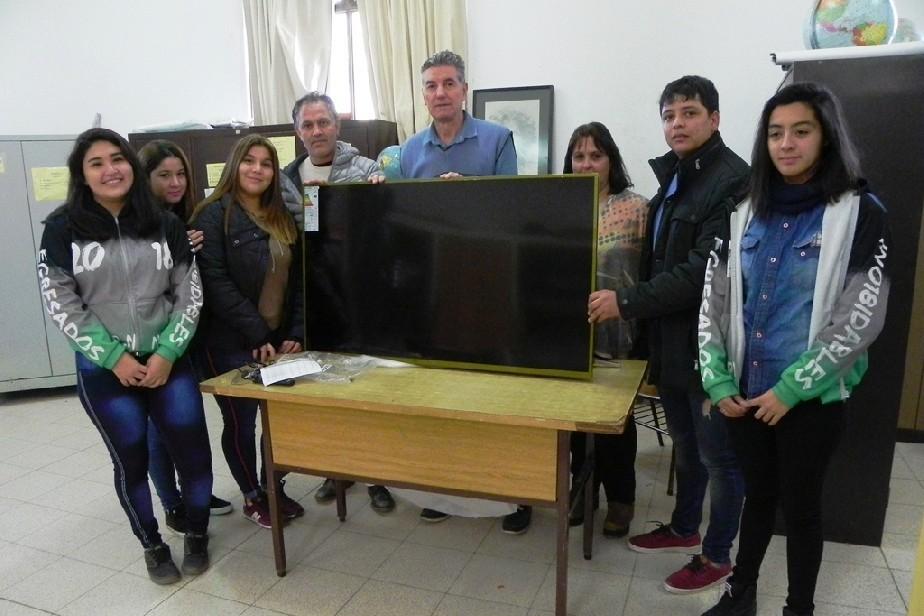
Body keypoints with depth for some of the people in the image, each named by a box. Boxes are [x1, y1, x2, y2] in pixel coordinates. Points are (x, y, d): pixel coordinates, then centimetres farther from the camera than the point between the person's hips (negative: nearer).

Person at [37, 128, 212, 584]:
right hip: (103, 370, -1)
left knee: (194, 452, 2)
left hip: (168, 361, 1)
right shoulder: (62, 229, -3)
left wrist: (167, 353, -9)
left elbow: (189, 294, 1)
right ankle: (152, 545, 33)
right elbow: (61, 304, -5)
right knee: (131, 461, 11)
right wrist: (114, 357, -12)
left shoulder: (165, 224, 1)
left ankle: (197, 535, 28)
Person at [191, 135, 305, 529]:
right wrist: (257, 335, -20)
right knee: (241, 421, 6)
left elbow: (297, 280, 10)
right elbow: (216, 284, -17)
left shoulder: (282, 219, 11)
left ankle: (274, 488, 30)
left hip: (277, 341, 6)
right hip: (231, 344, -5)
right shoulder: (214, 215, -9)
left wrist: (296, 332, -1)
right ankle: (252, 497, 25)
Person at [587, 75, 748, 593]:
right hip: (671, 338, 8)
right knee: (685, 443, 22)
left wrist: (627, 302, -22)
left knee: (719, 454, 8)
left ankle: (718, 556, 26)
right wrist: (649, 328, 10)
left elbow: (704, 271, -24)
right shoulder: (675, 175, 12)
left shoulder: (733, 180, -17)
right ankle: (684, 528, 41)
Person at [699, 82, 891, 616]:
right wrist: (718, 381, -5)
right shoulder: (748, 213, 4)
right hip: (747, 392, 3)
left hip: (811, 397, -3)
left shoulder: (860, 213, -7)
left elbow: (861, 320, -13)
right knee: (759, 493, 18)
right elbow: (714, 301, 3)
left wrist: (791, 389, -16)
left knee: (801, 505, 11)